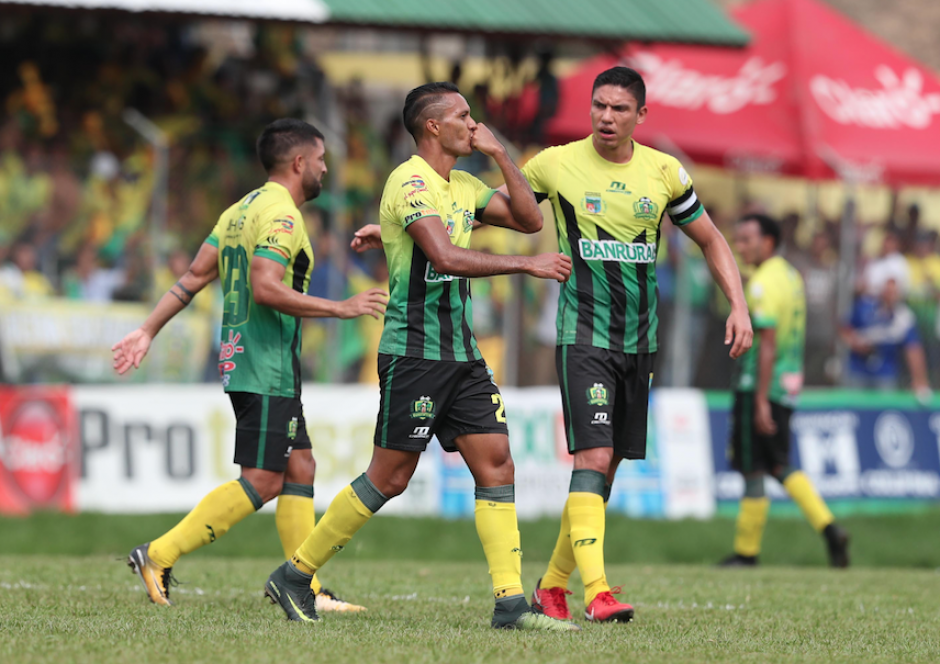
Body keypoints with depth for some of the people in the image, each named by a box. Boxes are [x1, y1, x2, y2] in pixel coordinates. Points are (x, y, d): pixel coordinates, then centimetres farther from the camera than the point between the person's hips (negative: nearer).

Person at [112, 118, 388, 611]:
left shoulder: (240, 211, 16)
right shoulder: (281, 216, -13)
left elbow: (194, 277, 13)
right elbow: (265, 289, -24)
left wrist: (148, 331, 13)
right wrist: (341, 308, -20)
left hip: (243, 362, 10)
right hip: (267, 369, -10)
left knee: (300, 469, 10)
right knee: (262, 482, -10)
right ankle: (158, 556, -13)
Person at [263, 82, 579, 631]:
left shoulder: (464, 187, 15)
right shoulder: (411, 181, -13)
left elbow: (529, 219, 17)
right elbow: (446, 257, -25)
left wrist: (500, 154, 8)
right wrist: (528, 265, -25)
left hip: (462, 353, 8)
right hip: (414, 352, -8)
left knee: (496, 465, -1)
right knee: (390, 478, -4)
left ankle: (510, 602, -3)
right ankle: (295, 576, 8)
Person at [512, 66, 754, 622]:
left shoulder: (665, 173, 2)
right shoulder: (556, 165, -5)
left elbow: (711, 240, 13)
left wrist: (739, 306, 1)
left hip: (640, 341, 4)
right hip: (583, 338, -4)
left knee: (607, 467, 7)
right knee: (593, 459, -18)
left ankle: (553, 585, 21)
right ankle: (596, 591, -24)